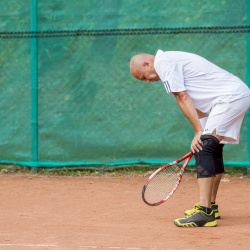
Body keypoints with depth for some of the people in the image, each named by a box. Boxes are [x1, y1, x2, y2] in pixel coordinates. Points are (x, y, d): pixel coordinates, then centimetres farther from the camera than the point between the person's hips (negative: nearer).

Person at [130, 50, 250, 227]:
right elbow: (196, 104, 23)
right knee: (213, 149, 20)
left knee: (204, 148, -17)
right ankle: (211, 206, 30)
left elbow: (183, 98, -12)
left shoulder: (163, 62, -7)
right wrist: (202, 134, 14)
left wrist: (199, 132, -12)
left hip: (231, 96, -11)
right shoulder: (171, 60, 24)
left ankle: (205, 213, -25)